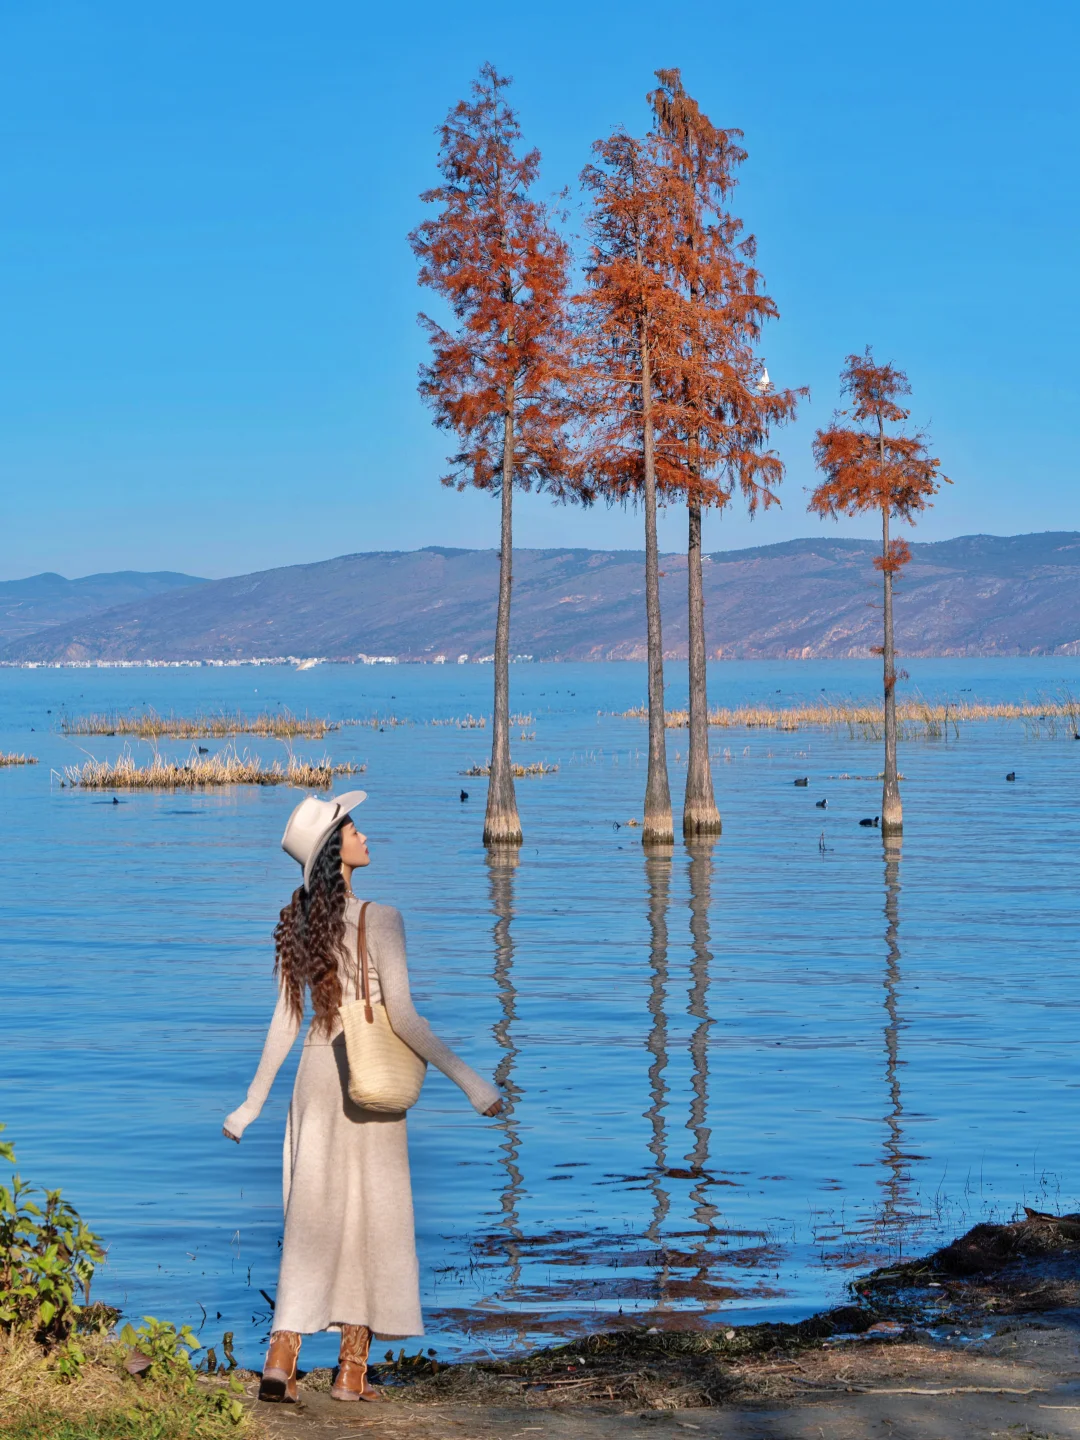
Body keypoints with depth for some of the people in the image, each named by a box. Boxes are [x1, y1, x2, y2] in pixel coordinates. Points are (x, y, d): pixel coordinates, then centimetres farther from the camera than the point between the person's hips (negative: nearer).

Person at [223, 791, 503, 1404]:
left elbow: (285, 1021, 4)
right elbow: (403, 1016, -18)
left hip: (317, 1073, 5)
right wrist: (467, 1077, -14)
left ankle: (282, 1358, -2)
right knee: (372, 1217, 6)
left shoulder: (298, 922, 2)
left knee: (313, 1217, 9)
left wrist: (254, 1103, 12)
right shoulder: (379, 918, -15)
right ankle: (353, 1370, 9)